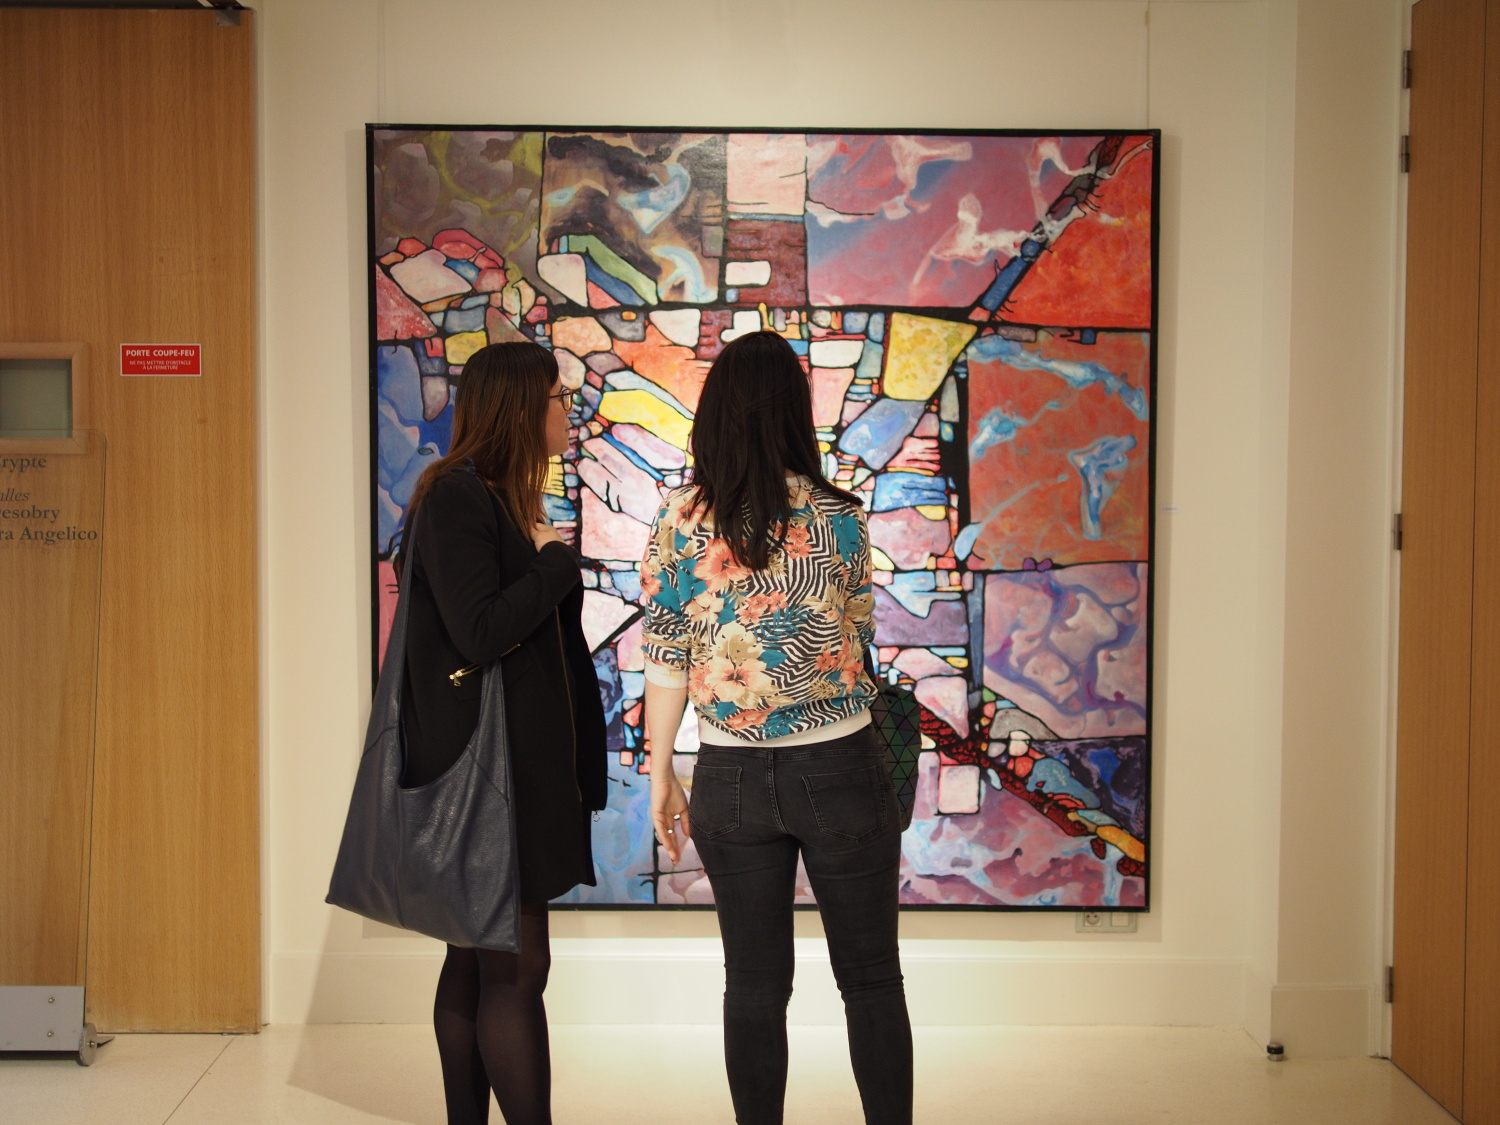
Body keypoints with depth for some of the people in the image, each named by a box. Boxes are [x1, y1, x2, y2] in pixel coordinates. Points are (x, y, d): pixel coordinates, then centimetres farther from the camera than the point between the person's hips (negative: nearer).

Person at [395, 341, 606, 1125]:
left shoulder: (501, 498, 15)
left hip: (513, 761, 10)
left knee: (479, 958, 14)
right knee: (516, 966, -6)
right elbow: (480, 633, -21)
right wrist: (554, 560, -13)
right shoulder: (455, 498, -14)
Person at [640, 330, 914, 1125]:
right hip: (839, 768, -1)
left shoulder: (679, 520, -5)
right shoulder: (839, 516, -7)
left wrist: (661, 777, 7)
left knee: (754, 986, 13)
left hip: (732, 777, 2)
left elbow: (666, 663, -3)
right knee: (871, 980, 11)